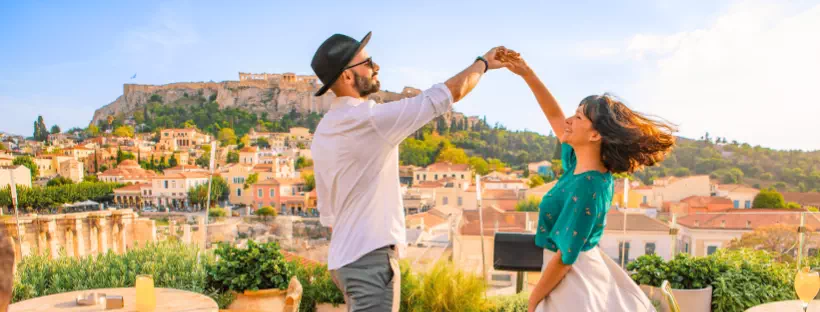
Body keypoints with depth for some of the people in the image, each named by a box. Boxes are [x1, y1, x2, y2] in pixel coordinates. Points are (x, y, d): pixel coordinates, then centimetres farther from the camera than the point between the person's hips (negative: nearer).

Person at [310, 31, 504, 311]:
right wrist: (483, 62, 6)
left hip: (345, 256, 9)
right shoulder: (370, 118, -17)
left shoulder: (322, 133, 10)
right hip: (370, 257, -9)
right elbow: (448, 93, -11)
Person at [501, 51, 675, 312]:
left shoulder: (586, 186, -28)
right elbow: (555, 116, 9)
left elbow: (564, 258, -23)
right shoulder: (580, 164, -4)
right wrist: (527, 74, 6)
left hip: (575, 282, -8)